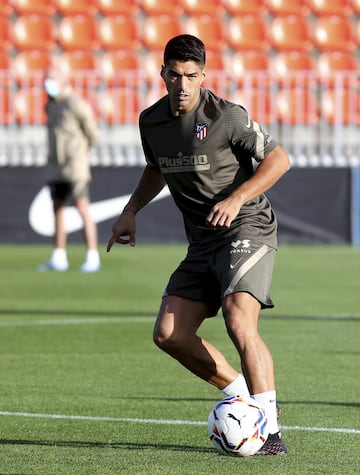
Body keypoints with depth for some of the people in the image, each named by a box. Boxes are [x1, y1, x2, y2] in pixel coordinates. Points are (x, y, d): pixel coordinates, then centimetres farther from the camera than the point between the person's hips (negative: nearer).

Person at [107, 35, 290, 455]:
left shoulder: (225, 116, -13)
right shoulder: (151, 121, 7)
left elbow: (278, 159, -10)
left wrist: (236, 199, -20)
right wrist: (131, 210, 14)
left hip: (247, 230, -7)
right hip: (202, 243, 7)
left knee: (239, 323, -25)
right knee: (169, 334, -1)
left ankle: (270, 429, -21)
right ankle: (243, 395, 14)